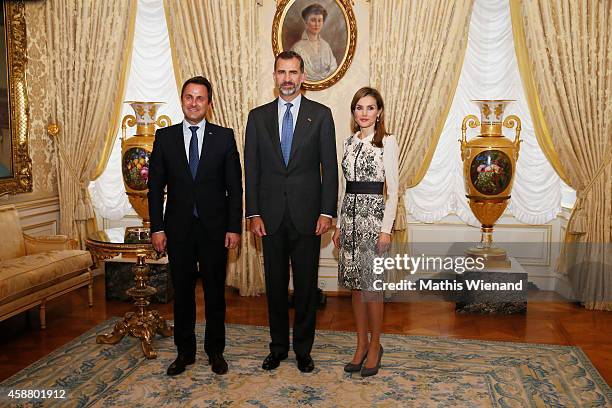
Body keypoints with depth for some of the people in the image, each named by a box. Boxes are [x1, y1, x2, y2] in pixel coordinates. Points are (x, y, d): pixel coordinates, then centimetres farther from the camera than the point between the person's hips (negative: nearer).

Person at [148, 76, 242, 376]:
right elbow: (155, 186, 4)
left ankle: (215, 351, 25)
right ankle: (185, 351, 26)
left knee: (215, 292, 9)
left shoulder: (224, 137, 0)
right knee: (182, 292, 11)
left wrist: (234, 227, -6)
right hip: (178, 228, 1)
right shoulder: (165, 137, 4)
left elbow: (234, 186, -1)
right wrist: (157, 227, -2)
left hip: (215, 228, -1)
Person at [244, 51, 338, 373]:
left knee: (306, 284, 7)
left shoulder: (320, 114, 2)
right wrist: (254, 213, -2)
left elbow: (329, 167, 0)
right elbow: (251, 168, 5)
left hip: (307, 215, -1)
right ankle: (278, 346, 26)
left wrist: (327, 211, -7)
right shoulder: (258, 116, 7)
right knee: (275, 283, 11)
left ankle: (303, 349, 22)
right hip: (271, 216, 2)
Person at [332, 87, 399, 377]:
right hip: (349, 214, 6)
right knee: (354, 283, 10)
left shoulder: (387, 142, -4)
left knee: (371, 284, -1)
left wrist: (386, 229, -13)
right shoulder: (349, 142, 13)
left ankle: (374, 345, 16)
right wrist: (339, 224, 12)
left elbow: (392, 190, -7)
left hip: (373, 213, -6)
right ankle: (361, 344, 22)